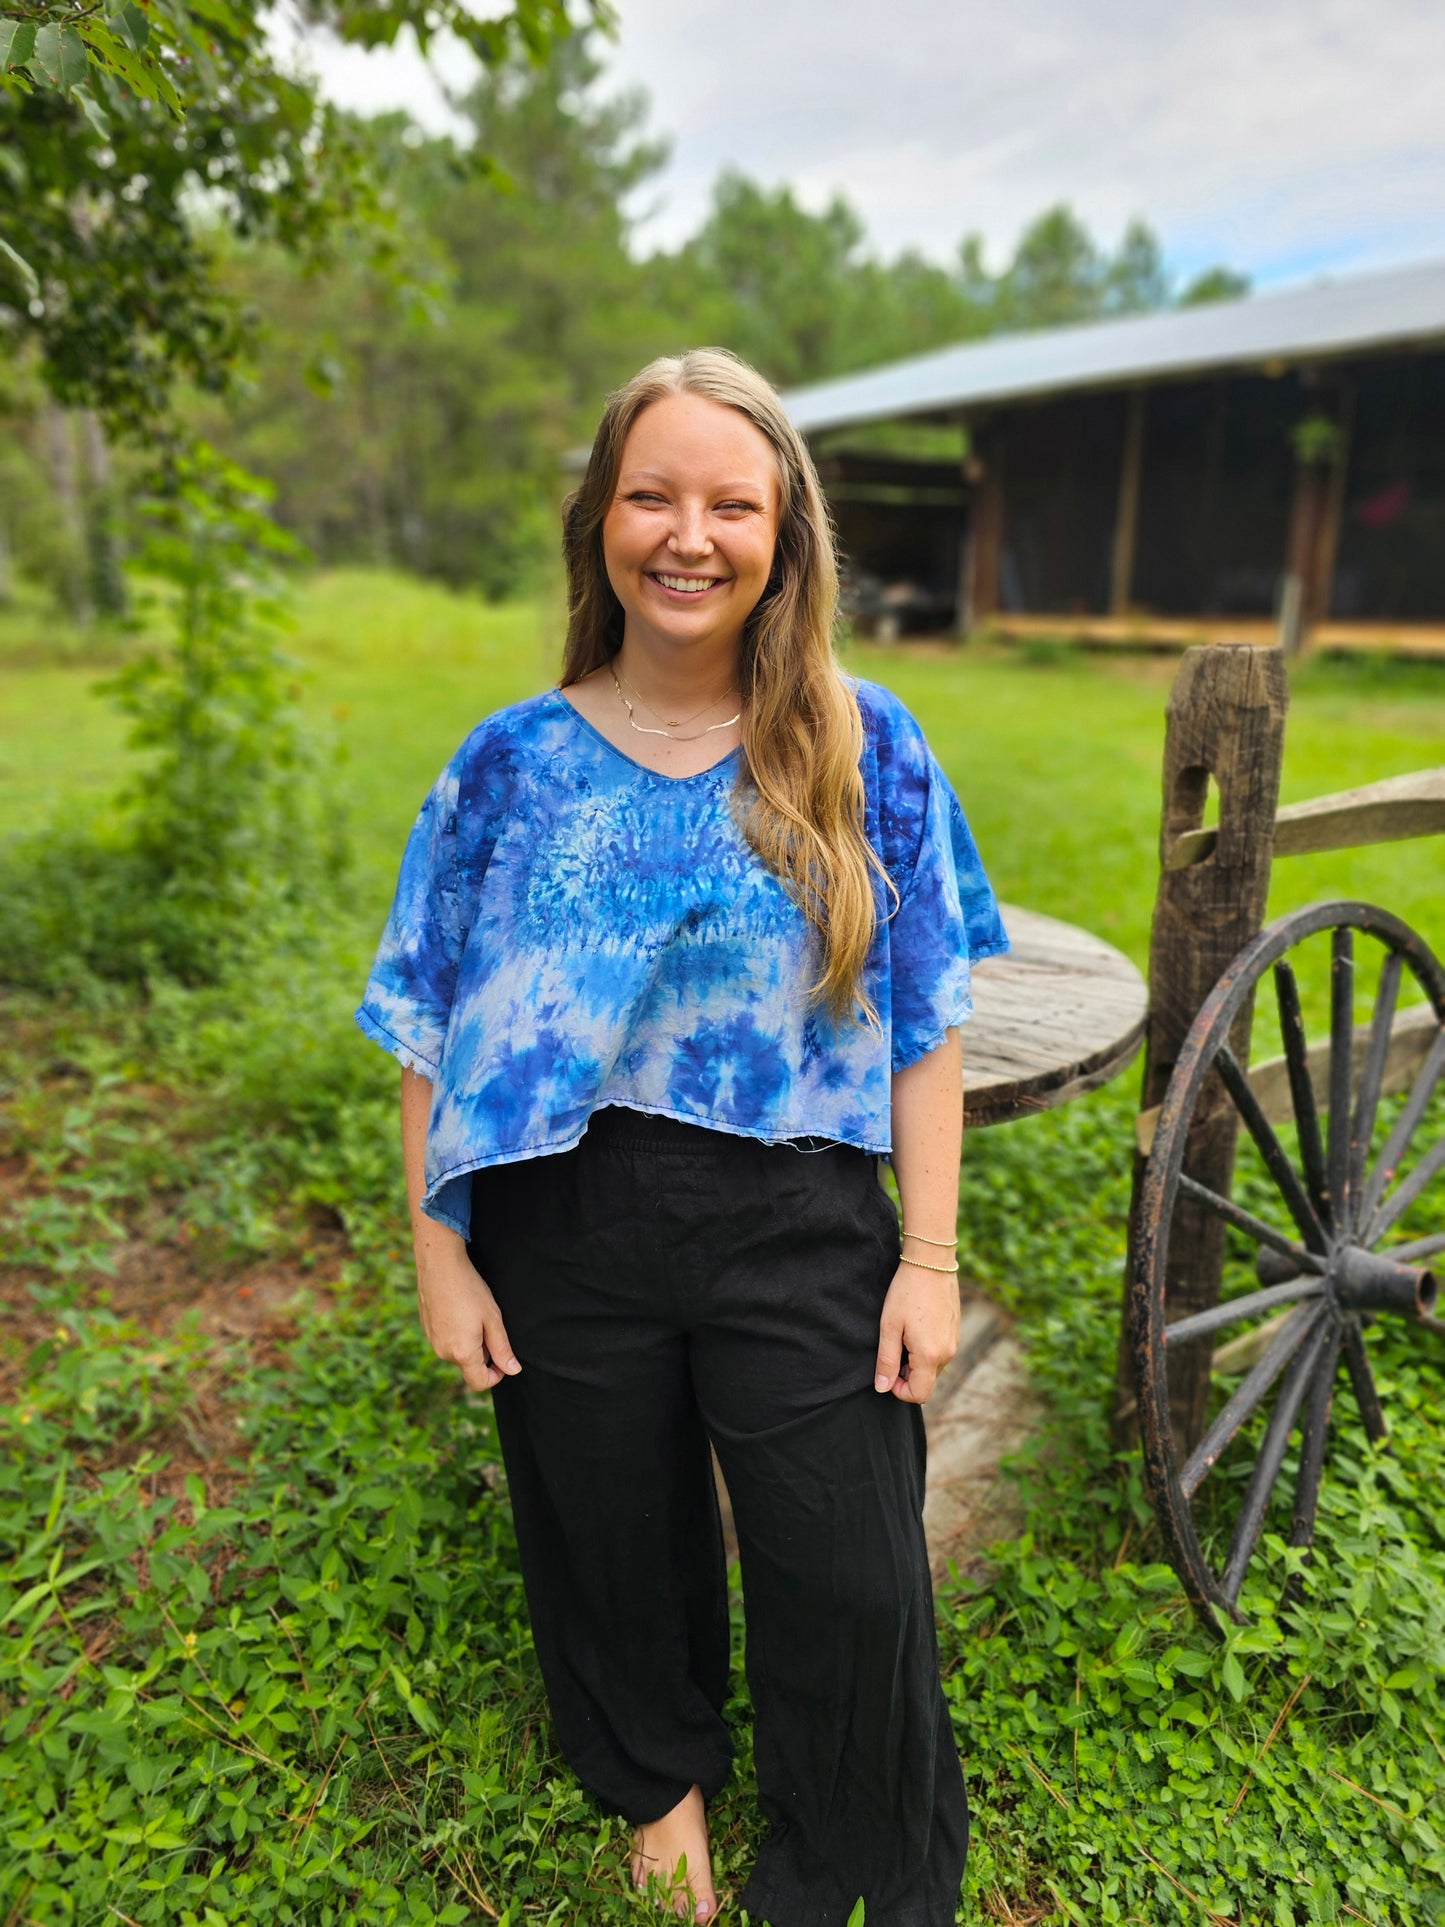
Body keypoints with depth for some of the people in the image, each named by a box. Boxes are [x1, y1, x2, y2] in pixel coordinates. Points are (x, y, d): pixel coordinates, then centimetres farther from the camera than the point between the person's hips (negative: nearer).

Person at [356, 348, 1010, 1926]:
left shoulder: (864, 749, -5)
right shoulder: (512, 762, -4)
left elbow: (924, 1024, -3)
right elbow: (435, 1032, 0)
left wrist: (929, 1254, -5)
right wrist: (439, 1254, -1)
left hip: (800, 1224, 0)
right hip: (570, 1224, 1)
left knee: (850, 1582, 12)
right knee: (618, 1542, 21)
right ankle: (663, 1780, 56)